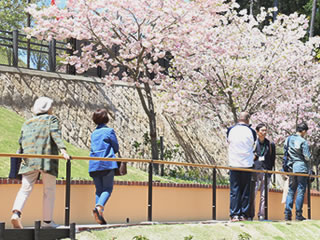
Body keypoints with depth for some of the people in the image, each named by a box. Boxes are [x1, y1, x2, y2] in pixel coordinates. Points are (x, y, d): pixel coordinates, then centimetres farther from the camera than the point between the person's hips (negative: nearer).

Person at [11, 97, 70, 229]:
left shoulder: (27, 123, 23)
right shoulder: (51, 119, 10)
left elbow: (21, 141, 16)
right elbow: (55, 134, -7)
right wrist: (62, 149, -18)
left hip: (29, 160, 4)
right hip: (47, 159, -4)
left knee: (25, 189, 0)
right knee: (49, 190, 5)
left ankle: (16, 213, -23)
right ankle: (47, 221, 4)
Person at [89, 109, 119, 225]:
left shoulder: (93, 133, 16)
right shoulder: (109, 131, -2)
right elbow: (116, 148, 2)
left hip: (94, 165, 5)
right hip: (107, 163, -5)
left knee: (99, 190, 9)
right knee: (107, 189, -2)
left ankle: (99, 215, -2)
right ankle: (99, 207, -27)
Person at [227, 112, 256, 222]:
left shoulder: (230, 130, -1)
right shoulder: (251, 131, -5)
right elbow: (253, 146, 9)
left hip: (234, 164, 1)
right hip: (247, 164, -1)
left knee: (234, 190, 3)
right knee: (245, 191, 7)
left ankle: (234, 215, -1)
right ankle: (243, 215, 7)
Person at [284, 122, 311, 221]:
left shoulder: (288, 139, 7)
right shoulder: (303, 141, -12)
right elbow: (307, 157, -12)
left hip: (291, 168, 6)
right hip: (302, 168, -6)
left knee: (291, 190, 10)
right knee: (301, 191, 0)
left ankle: (287, 213, 4)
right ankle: (298, 214, 0)